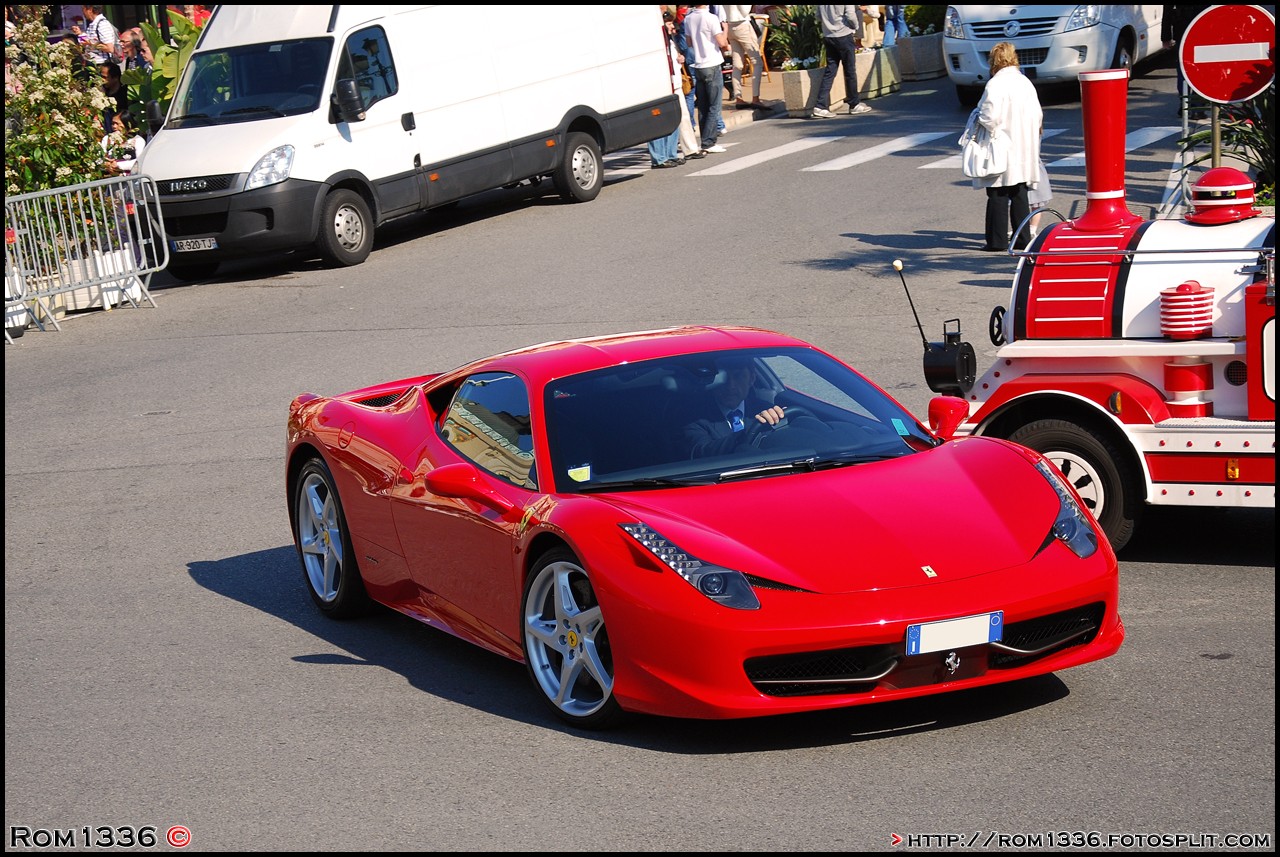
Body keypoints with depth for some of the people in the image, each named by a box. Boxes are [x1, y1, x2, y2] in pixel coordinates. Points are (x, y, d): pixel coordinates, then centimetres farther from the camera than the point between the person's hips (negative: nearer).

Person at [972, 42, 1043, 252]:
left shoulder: (995, 84, -15)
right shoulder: (1026, 83, 8)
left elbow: (989, 117, -22)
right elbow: (1038, 115, 9)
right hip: (1024, 153, 7)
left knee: (998, 196, -1)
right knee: (1019, 195, 12)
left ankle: (997, 241, 1)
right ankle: (1023, 238, 13)